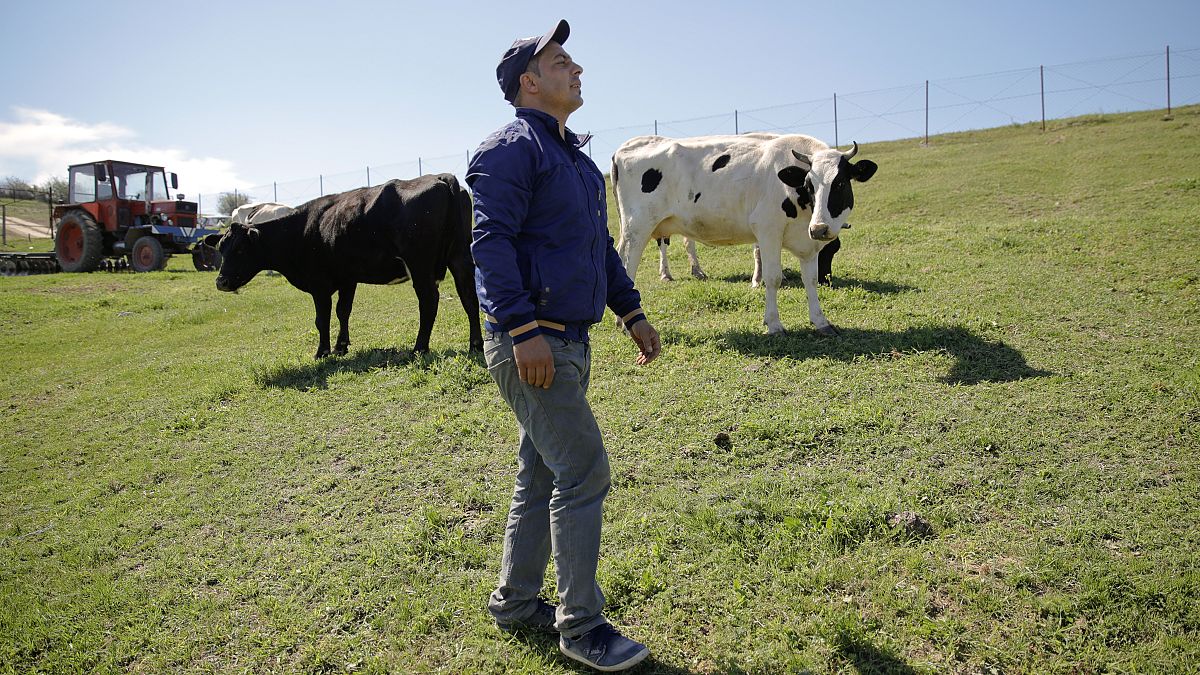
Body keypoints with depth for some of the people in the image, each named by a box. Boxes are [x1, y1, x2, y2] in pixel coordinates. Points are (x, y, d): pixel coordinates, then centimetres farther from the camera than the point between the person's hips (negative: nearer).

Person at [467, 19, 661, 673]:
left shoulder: (573, 154, 20)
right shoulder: (512, 148, -9)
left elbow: (600, 243, 24)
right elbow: (491, 241, -18)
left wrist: (632, 312, 21)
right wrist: (523, 330, -26)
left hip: (569, 341, 10)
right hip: (530, 342, -10)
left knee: (542, 473, 15)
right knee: (584, 472, -7)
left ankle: (516, 601, 30)